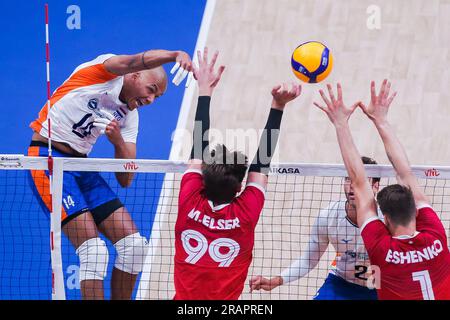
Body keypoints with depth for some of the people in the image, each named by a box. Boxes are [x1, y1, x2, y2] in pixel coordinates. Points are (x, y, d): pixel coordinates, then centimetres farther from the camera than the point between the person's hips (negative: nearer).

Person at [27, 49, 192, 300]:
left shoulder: (129, 116, 12)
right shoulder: (104, 70, -5)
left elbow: (125, 180, 7)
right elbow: (137, 61, -29)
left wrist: (118, 141, -11)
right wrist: (176, 55, -46)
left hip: (82, 166, 8)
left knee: (134, 244, 0)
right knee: (94, 249, -19)